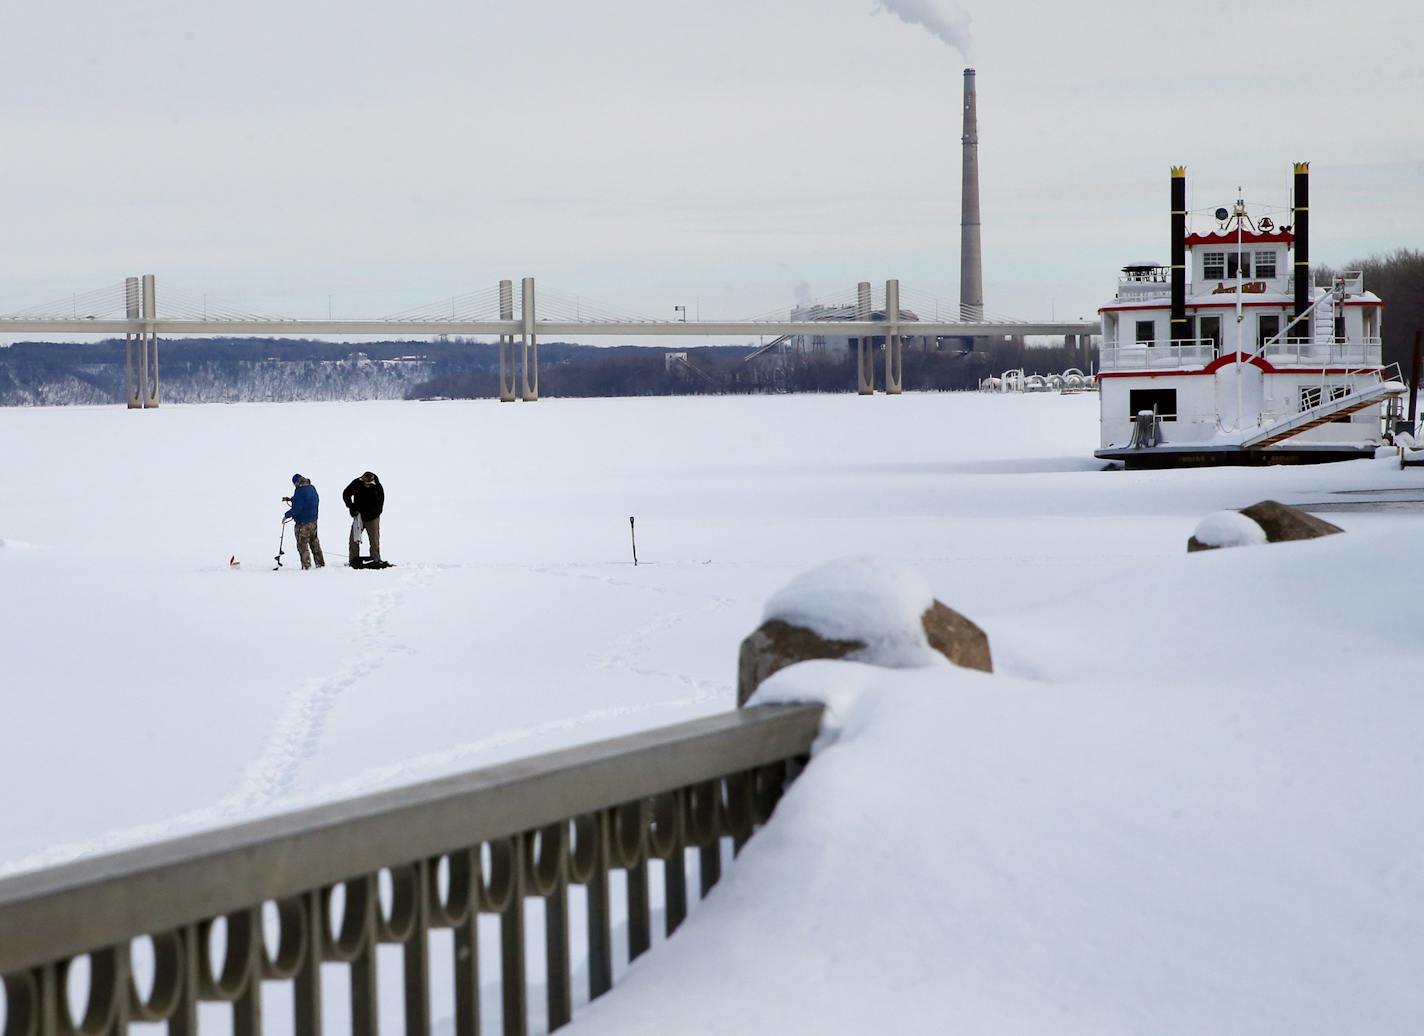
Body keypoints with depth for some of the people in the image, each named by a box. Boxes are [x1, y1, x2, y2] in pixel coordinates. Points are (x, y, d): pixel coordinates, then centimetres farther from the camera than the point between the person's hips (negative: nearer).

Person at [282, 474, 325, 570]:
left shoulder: (300, 491, -20)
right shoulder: (312, 488, 6)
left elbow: (297, 508, -22)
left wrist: (287, 515, -9)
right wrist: (290, 499, 20)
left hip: (303, 522, -8)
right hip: (313, 520, 8)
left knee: (302, 544, 1)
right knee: (314, 541, 18)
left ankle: (306, 565, -1)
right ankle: (320, 563, 23)